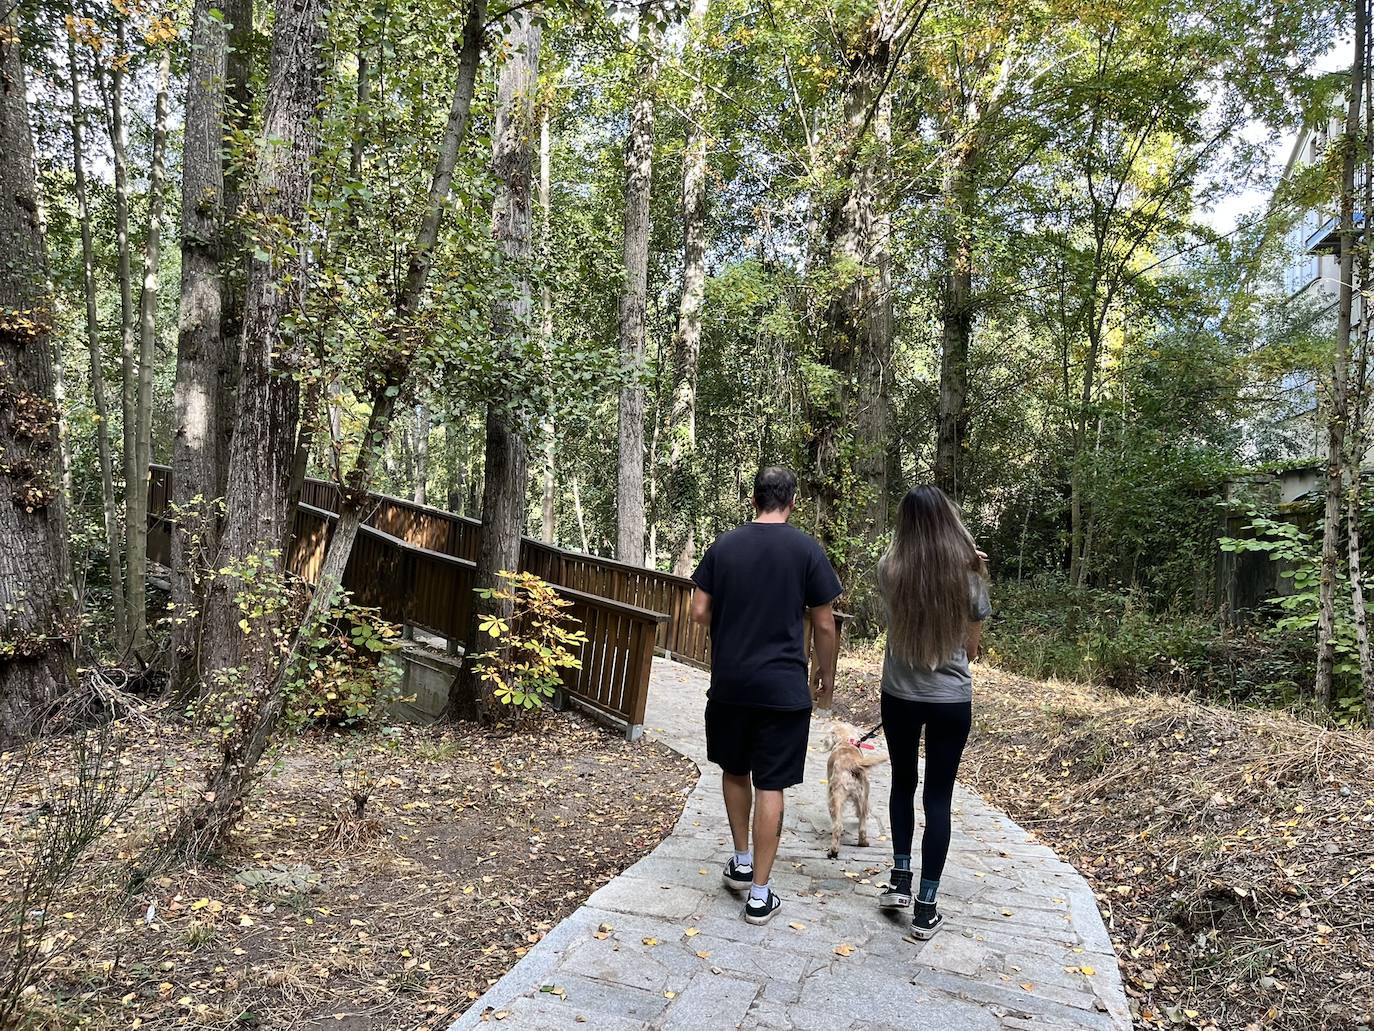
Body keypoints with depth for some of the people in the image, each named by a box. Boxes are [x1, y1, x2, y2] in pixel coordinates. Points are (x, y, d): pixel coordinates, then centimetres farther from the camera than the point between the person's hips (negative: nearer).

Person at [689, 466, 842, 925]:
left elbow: (700, 612, 2)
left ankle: (742, 862, 32)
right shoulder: (807, 550, -6)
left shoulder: (723, 546, 1)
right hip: (783, 687, -2)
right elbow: (824, 626, -3)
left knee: (734, 771, 21)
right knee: (770, 785, 4)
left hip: (729, 683, 3)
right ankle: (759, 892, 10)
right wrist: (827, 677, 11)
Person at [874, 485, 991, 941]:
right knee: (938, 798, 9)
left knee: (903, 784, 22)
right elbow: (971, 648, 1)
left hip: (899, 695, 1)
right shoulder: (968, 574, -10)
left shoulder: (890, 570, -10)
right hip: (951, 700, -1)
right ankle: (925, 908, 13)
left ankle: (900, 880, 25)